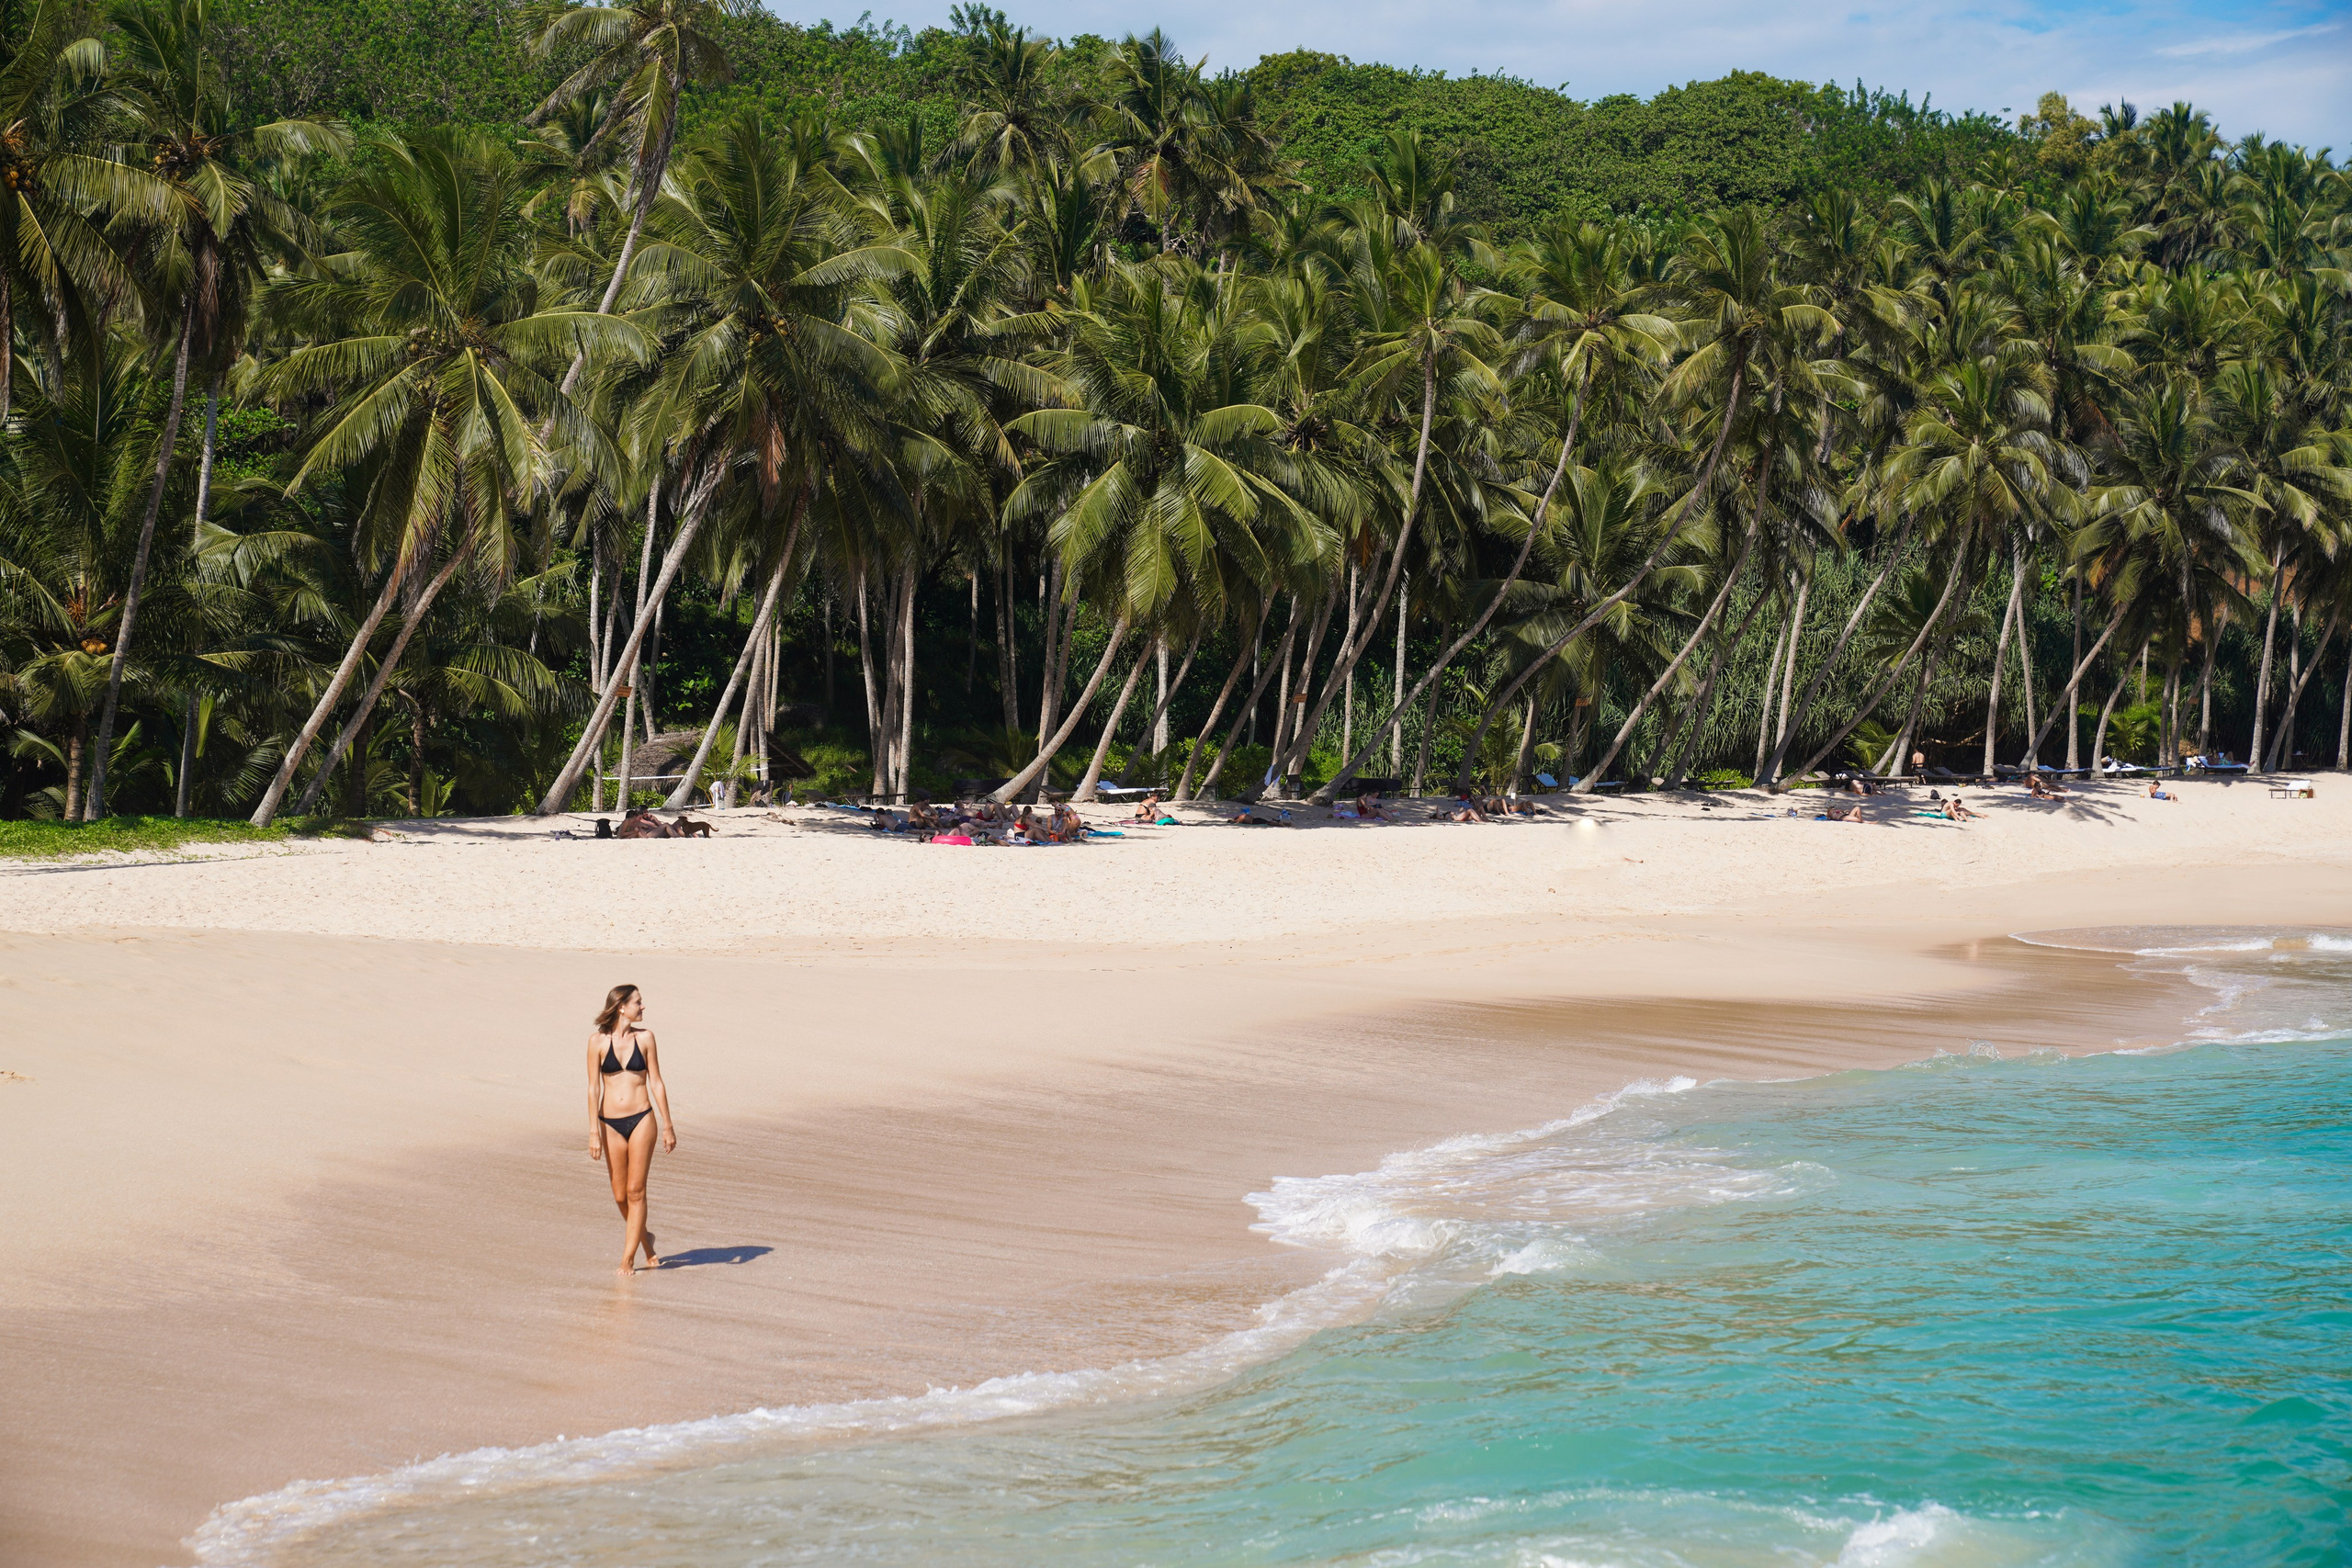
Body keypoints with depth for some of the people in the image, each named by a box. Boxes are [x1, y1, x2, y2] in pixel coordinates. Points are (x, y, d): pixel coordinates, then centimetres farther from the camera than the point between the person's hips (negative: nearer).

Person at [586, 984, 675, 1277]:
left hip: (642, 1119, 0)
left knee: (635, 1191, -5)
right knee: (620, 1195, 7)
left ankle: (628, 1257, 2)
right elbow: (593, 1088, -2)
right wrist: (594, 1132, -7)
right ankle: (644, 1238, 32)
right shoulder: (598, 1041, -3)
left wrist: (668, 1125, 3)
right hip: (611, 1123, 0)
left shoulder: (644, 1037, 1)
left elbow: (656, 1082, 5)